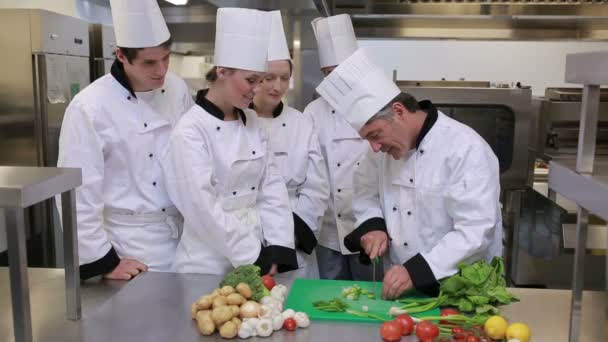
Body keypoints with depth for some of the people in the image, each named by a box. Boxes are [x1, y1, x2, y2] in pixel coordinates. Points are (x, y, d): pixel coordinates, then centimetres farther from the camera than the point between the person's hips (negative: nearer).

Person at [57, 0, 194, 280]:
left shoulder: (177, 88, -1)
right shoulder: (89, 108, -17)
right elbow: (79, 193, -15)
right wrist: (104, 262, -11)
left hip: (182, 232, 5)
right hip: (129, 244, -5)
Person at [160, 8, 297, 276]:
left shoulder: (251, 122, 4)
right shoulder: (190, 131, -15)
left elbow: (272, 190, 2)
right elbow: (204, 209, -19)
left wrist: (277, 252, -7)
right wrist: (254, 259, -15)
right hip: (210, 265, -6)